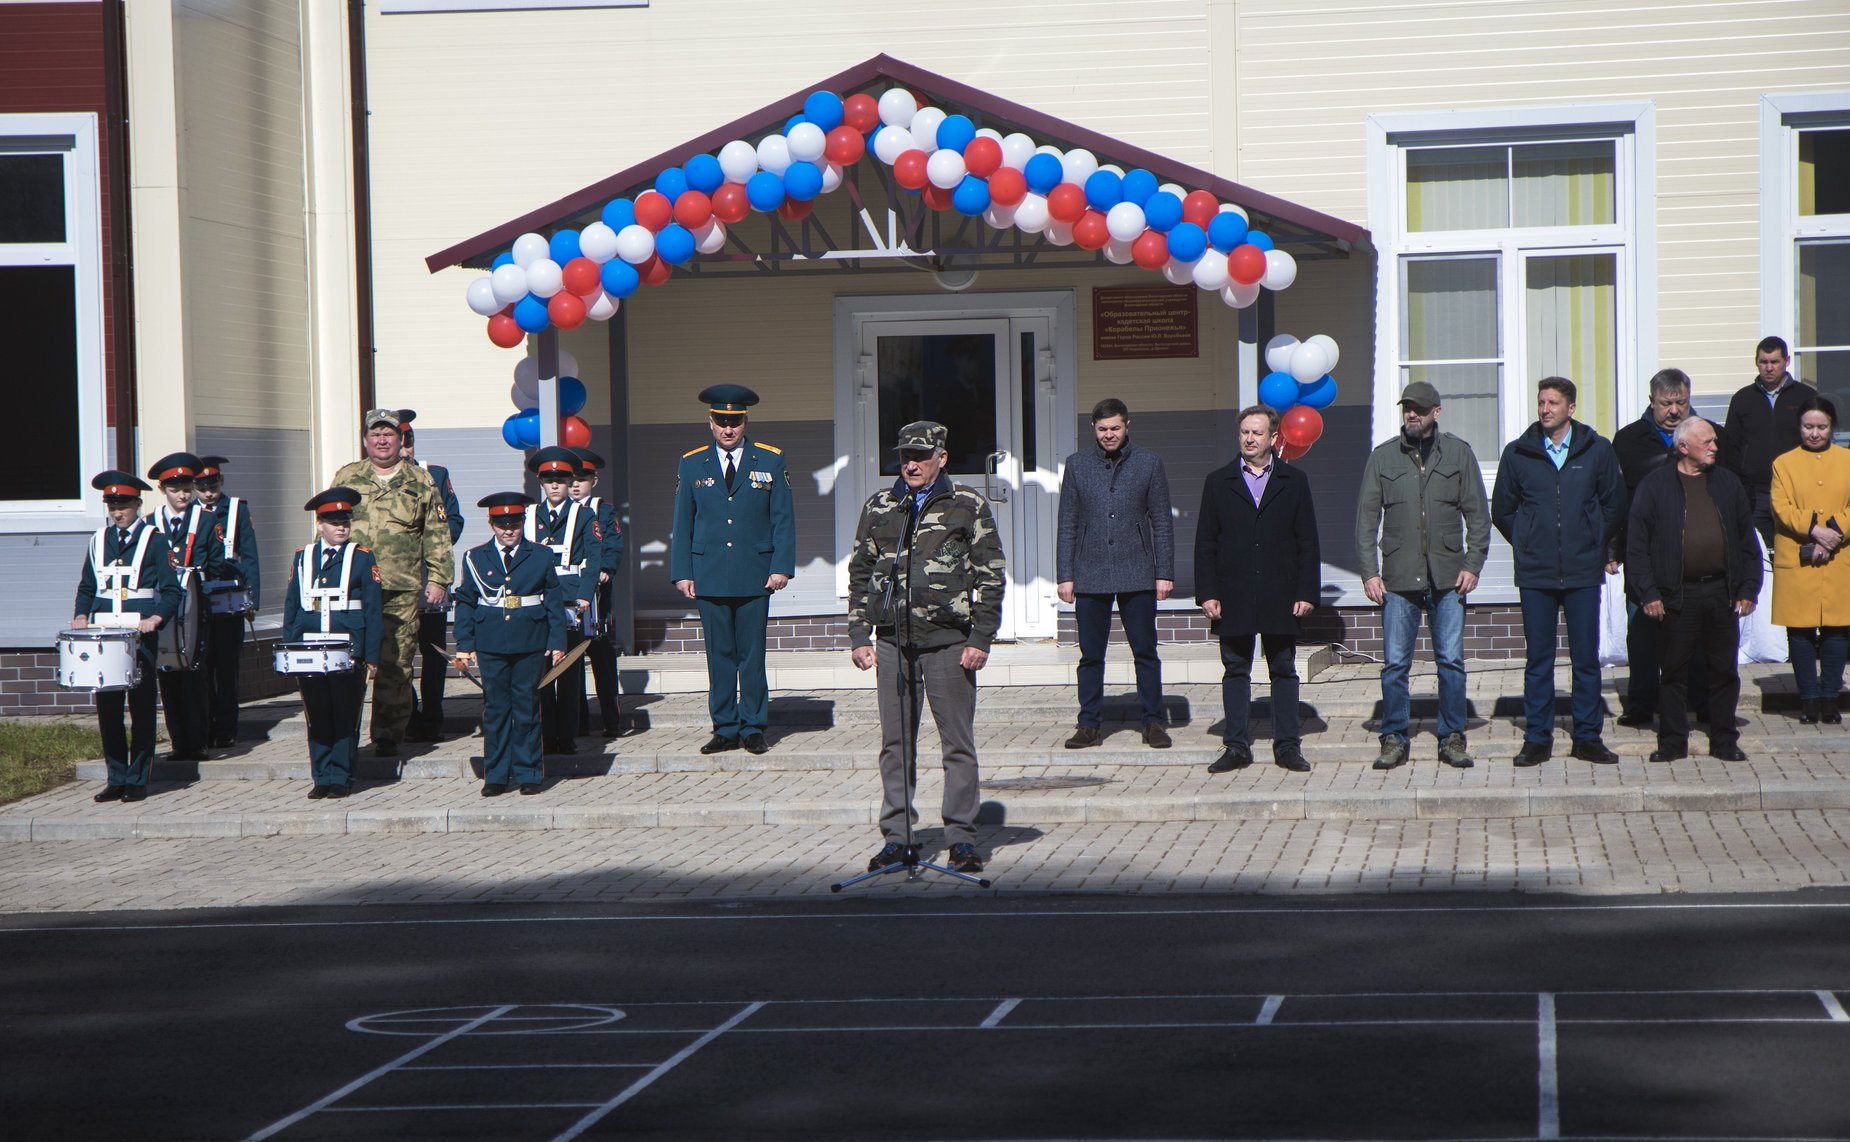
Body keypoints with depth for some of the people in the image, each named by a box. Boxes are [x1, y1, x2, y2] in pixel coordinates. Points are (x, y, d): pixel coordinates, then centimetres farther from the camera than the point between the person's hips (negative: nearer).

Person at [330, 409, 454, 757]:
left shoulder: (422, 482, 9)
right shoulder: (346, 478, 12)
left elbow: (437, 535, 10)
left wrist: (438, 579, 3)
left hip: (402, 590, 0)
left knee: (395, 666, -1)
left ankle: (389, 736, 6)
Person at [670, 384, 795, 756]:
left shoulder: (770, 461, 4)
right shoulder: (691, 464, 8)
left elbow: (783, 519, 3)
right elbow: (683, 523, 10)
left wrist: (782, 567, -6)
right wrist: (682, 573, 2)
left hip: (755, 577, -1)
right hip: (710, 577, 1)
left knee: (752, 655, 1)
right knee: (719, 655, 4)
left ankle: (753, 728, 9)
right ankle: (725, 729, 10)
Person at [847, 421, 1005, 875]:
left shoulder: (968, 506, 3)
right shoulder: (878, 508, 12)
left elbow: (991, 574, 2)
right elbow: (859, 573, 17)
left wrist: (980, 639, -5)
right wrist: (859, 635, 10)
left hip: (948, 641, -3)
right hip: (892, 641, 3)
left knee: (958, 744, 1)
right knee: (895, 745, 6)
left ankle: (962, 838, 7)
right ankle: (895, 837, 12)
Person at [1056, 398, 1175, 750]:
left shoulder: (1149, 463, 4)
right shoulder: (1077, 464, 6)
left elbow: (1162, 522, 5)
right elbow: (1067, 525, 8)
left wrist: (1164, 573, 0)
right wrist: (1064, 575, 2)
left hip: (1136, 574, -1)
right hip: (1090, 575, 1)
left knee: (1145, 652, 1)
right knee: (1090, 655, 4)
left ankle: (1153, 722, 9)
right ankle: (1088, 724, 10)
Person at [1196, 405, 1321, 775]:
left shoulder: (1294, 482, 7)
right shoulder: (1218, 482, 7)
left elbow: (1307, 543, 5)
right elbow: (1205, 543, 5)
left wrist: (1307, 592, -3)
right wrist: (1207, 593, -3)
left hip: (1280, 599, 0)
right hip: (1233, 598, 0)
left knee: (1284, 672, 5)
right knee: (1235, 672, 4)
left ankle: (1287, 746, 10)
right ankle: (1236, 746, 8)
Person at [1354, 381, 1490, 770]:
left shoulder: (1459, 453, 7)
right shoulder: (1383, 457, 7)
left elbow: (1478, 514, 7)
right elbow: (1367, 519, 7)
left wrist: (1473, 564, -3)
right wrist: (1369, 572, -2)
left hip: (1448, 577, 0)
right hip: (1398, 577, 0)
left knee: (1451, 661, 1)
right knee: (1394, 664, 1)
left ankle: (1452, 738, 10)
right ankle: (1393, 739, 9)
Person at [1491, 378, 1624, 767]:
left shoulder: (1597, 451, 3)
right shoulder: (1517, 453, 4)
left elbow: (1614, 504, 12)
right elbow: (1502, 511, 13)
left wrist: (1599, 547, 11)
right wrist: (1528, 546, 10)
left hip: (1584, 573, 0)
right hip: (1534, 574, 0)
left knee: (1586, 658, 3)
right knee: (1538, 660, 4)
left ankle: (1588, 737, 10)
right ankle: (1537, 738, 9)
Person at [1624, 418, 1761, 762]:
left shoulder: (1728, 483, 10)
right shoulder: (1655, 486, 0)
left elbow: (1747, 538, 12)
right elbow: (1636, 543, -2)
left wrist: (1748, 589, 5)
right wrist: (1647, 593, -8)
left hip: (1722, 592, 3)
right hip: (1676, 594, -3)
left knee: (1724, 670, 7)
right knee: (1674, 671, 4)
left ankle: (1724, 740, 17)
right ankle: (1672, 742, 12)